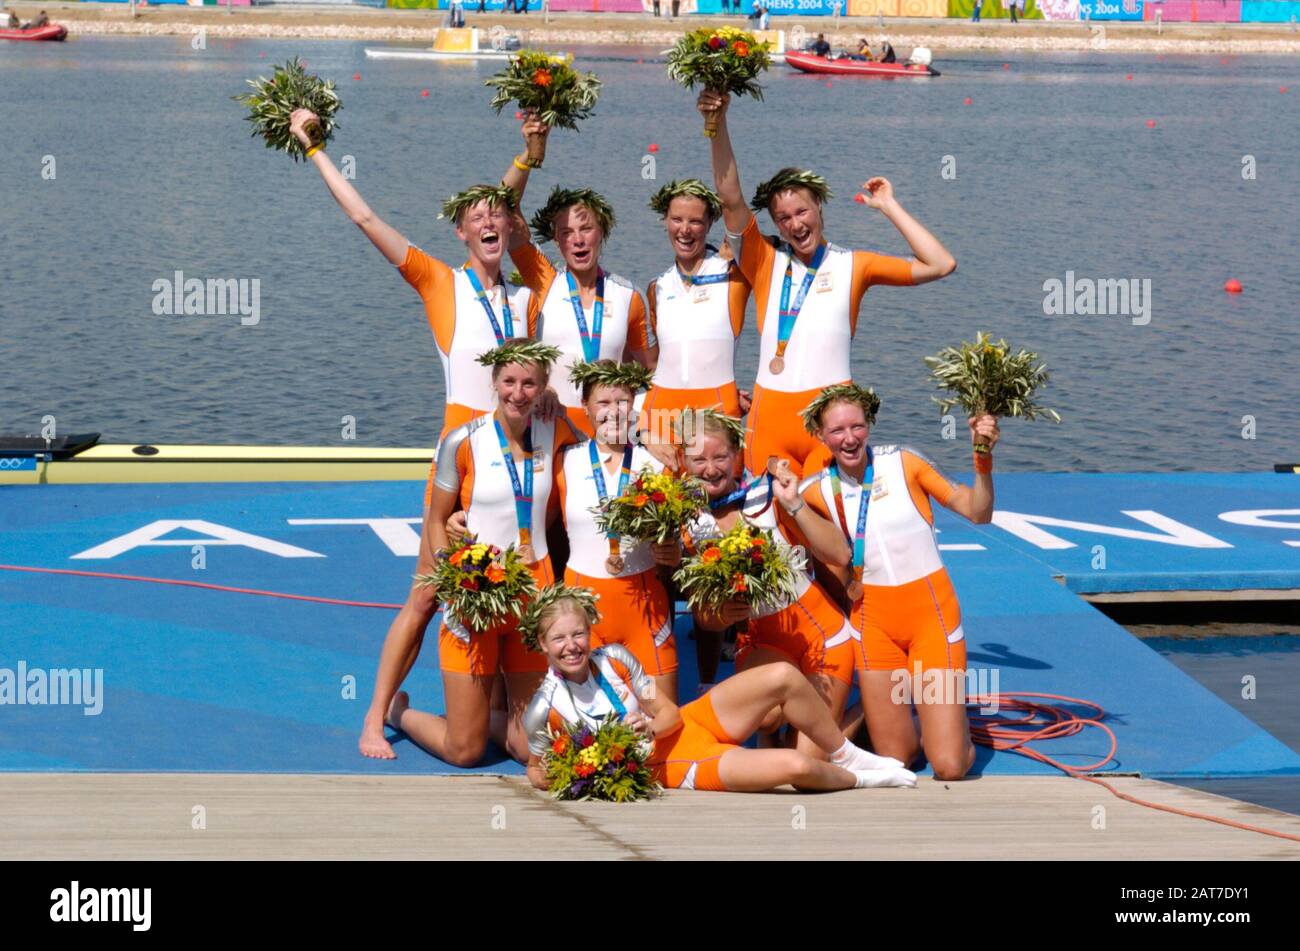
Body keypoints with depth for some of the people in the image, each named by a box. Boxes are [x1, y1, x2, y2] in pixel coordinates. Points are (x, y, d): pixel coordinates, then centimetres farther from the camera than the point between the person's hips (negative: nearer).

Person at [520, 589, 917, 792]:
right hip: (676, 768, -5)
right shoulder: (544, 711, -16)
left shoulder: (614, 658, -6)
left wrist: (650, 727, -22)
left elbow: (670, 714, 1)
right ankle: (855, 779, 11)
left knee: (783, 677, -15)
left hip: (689, 723, 5)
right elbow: (535, 770, 2)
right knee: (793, 766, -25)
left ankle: (845, 756, 8)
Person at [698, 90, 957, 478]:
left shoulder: (852, 265, 9)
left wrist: (889, 207, 6)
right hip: (770, 414, 1)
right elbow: (731, 198, 0)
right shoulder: (766, 262, 11)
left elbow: (941, 265, 4)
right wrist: (717, 122, -10)